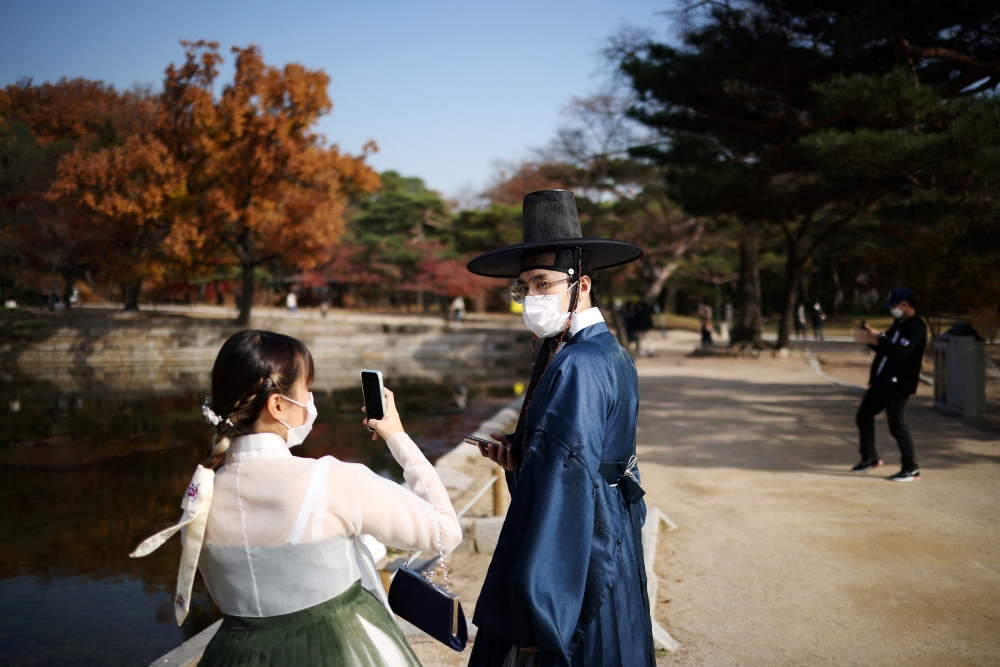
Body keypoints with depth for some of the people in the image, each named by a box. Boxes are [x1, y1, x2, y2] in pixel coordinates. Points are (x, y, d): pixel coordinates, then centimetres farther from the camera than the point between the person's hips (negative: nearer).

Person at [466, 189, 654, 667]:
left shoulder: (577, 367, -23)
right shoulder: (612, 353, 8)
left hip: (576, 564, -10)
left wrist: (534, 617, -24)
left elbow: (566, 490, -26)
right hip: (610, 550, 10)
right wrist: (520, 453, 2)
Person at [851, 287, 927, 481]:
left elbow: (901, 352, -27)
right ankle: (870, 458, 28)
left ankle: (911, 469, 4)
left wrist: (878, 338, -26)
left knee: (896, 425, -8)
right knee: (863, 416, 14)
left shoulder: (916, 327, -15)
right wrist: (872, 337, 1)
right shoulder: (899, 323, 15)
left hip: (898, 385, -10)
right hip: (881, 381, 10)